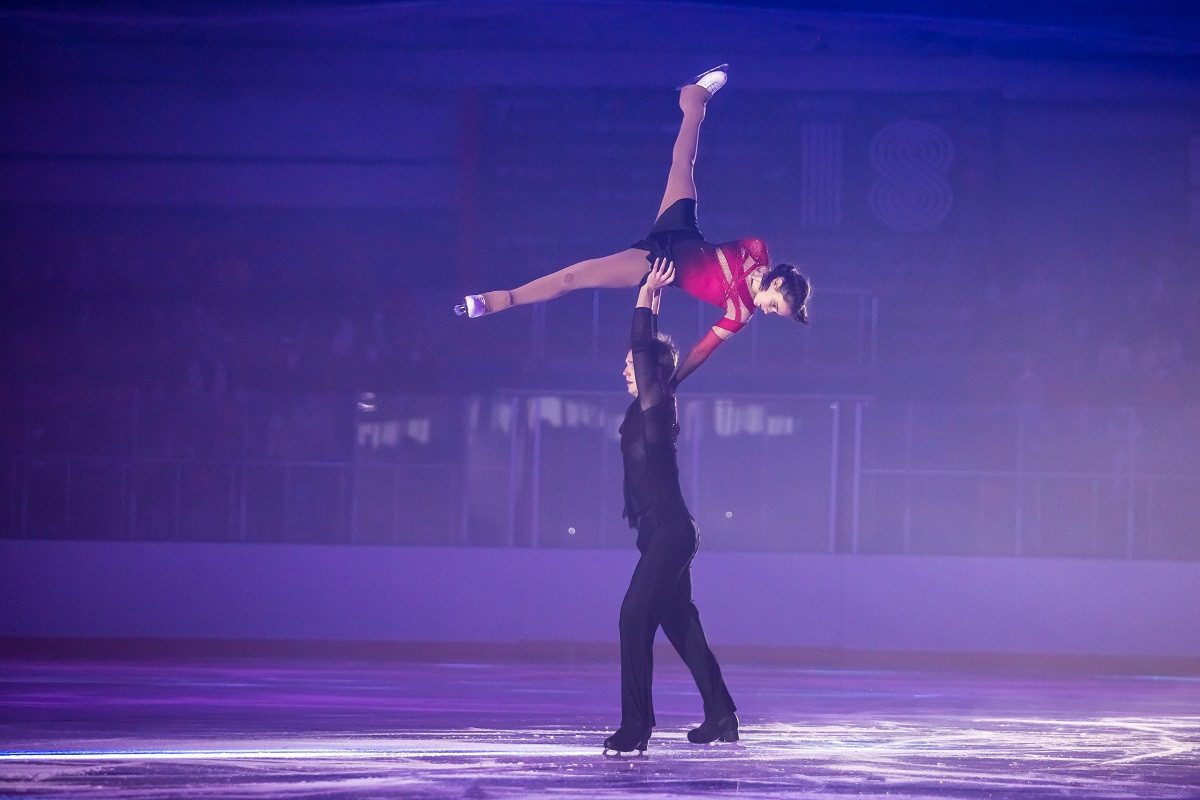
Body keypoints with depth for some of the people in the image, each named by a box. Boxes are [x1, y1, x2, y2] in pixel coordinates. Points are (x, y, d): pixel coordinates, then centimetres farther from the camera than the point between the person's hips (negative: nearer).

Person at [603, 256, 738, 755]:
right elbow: (646, 350, 27)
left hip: (669, 532, -10)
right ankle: (720, 716, 20)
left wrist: (647, 297, -10)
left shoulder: (658, 407, -10)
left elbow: (643, 349, -16)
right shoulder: (647, 410, 13)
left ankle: (636, 724, -20)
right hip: (663, 533, 10)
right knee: (680, 624, 14)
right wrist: (651, 304, 31)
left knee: (635, 616, -16)